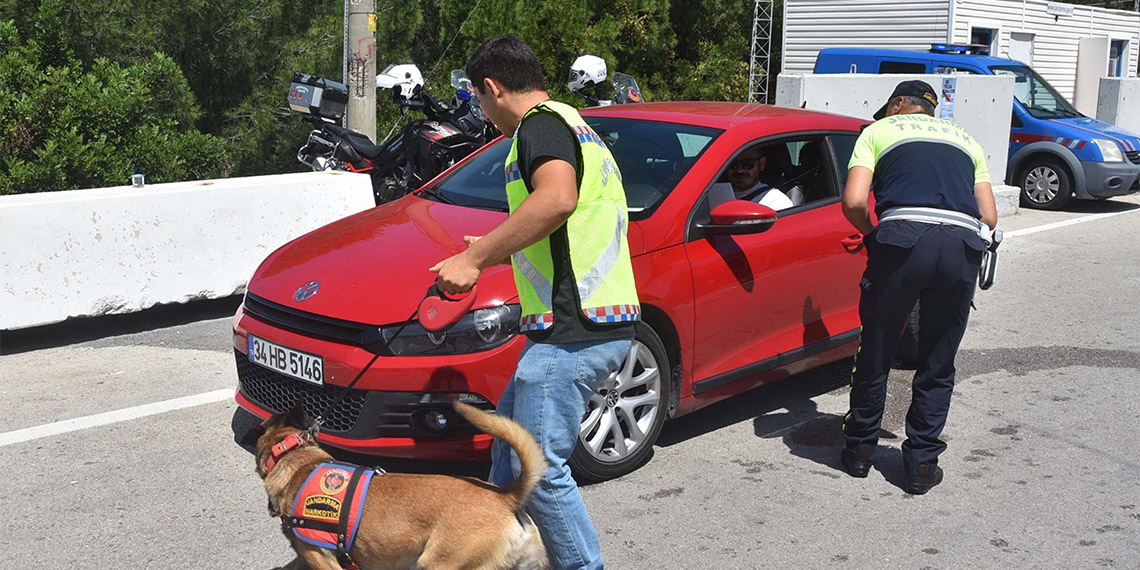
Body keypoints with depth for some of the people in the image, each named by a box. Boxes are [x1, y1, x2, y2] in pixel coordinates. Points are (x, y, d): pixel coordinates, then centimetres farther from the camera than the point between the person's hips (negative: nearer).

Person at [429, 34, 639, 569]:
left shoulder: (540, 124, -8)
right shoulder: (575, 125, 24)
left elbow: (557, 199, -30)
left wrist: (474, 257, -25)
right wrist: (491, 249, 41)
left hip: (573, 333, -11)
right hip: (591, 321, 11)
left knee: (539, 469, -7)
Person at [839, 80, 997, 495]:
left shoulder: (879, 130, 19)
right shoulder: (964, 139, 30)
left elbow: (853, 202, 3)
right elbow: (989, 216, 21)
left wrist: (872, 235, 21)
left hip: (904, 241, -3)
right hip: (963, 245, 3)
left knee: (875, 354, 14)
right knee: (937, 366, 16)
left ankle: (860, 449, 27)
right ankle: (922, 464, 21)